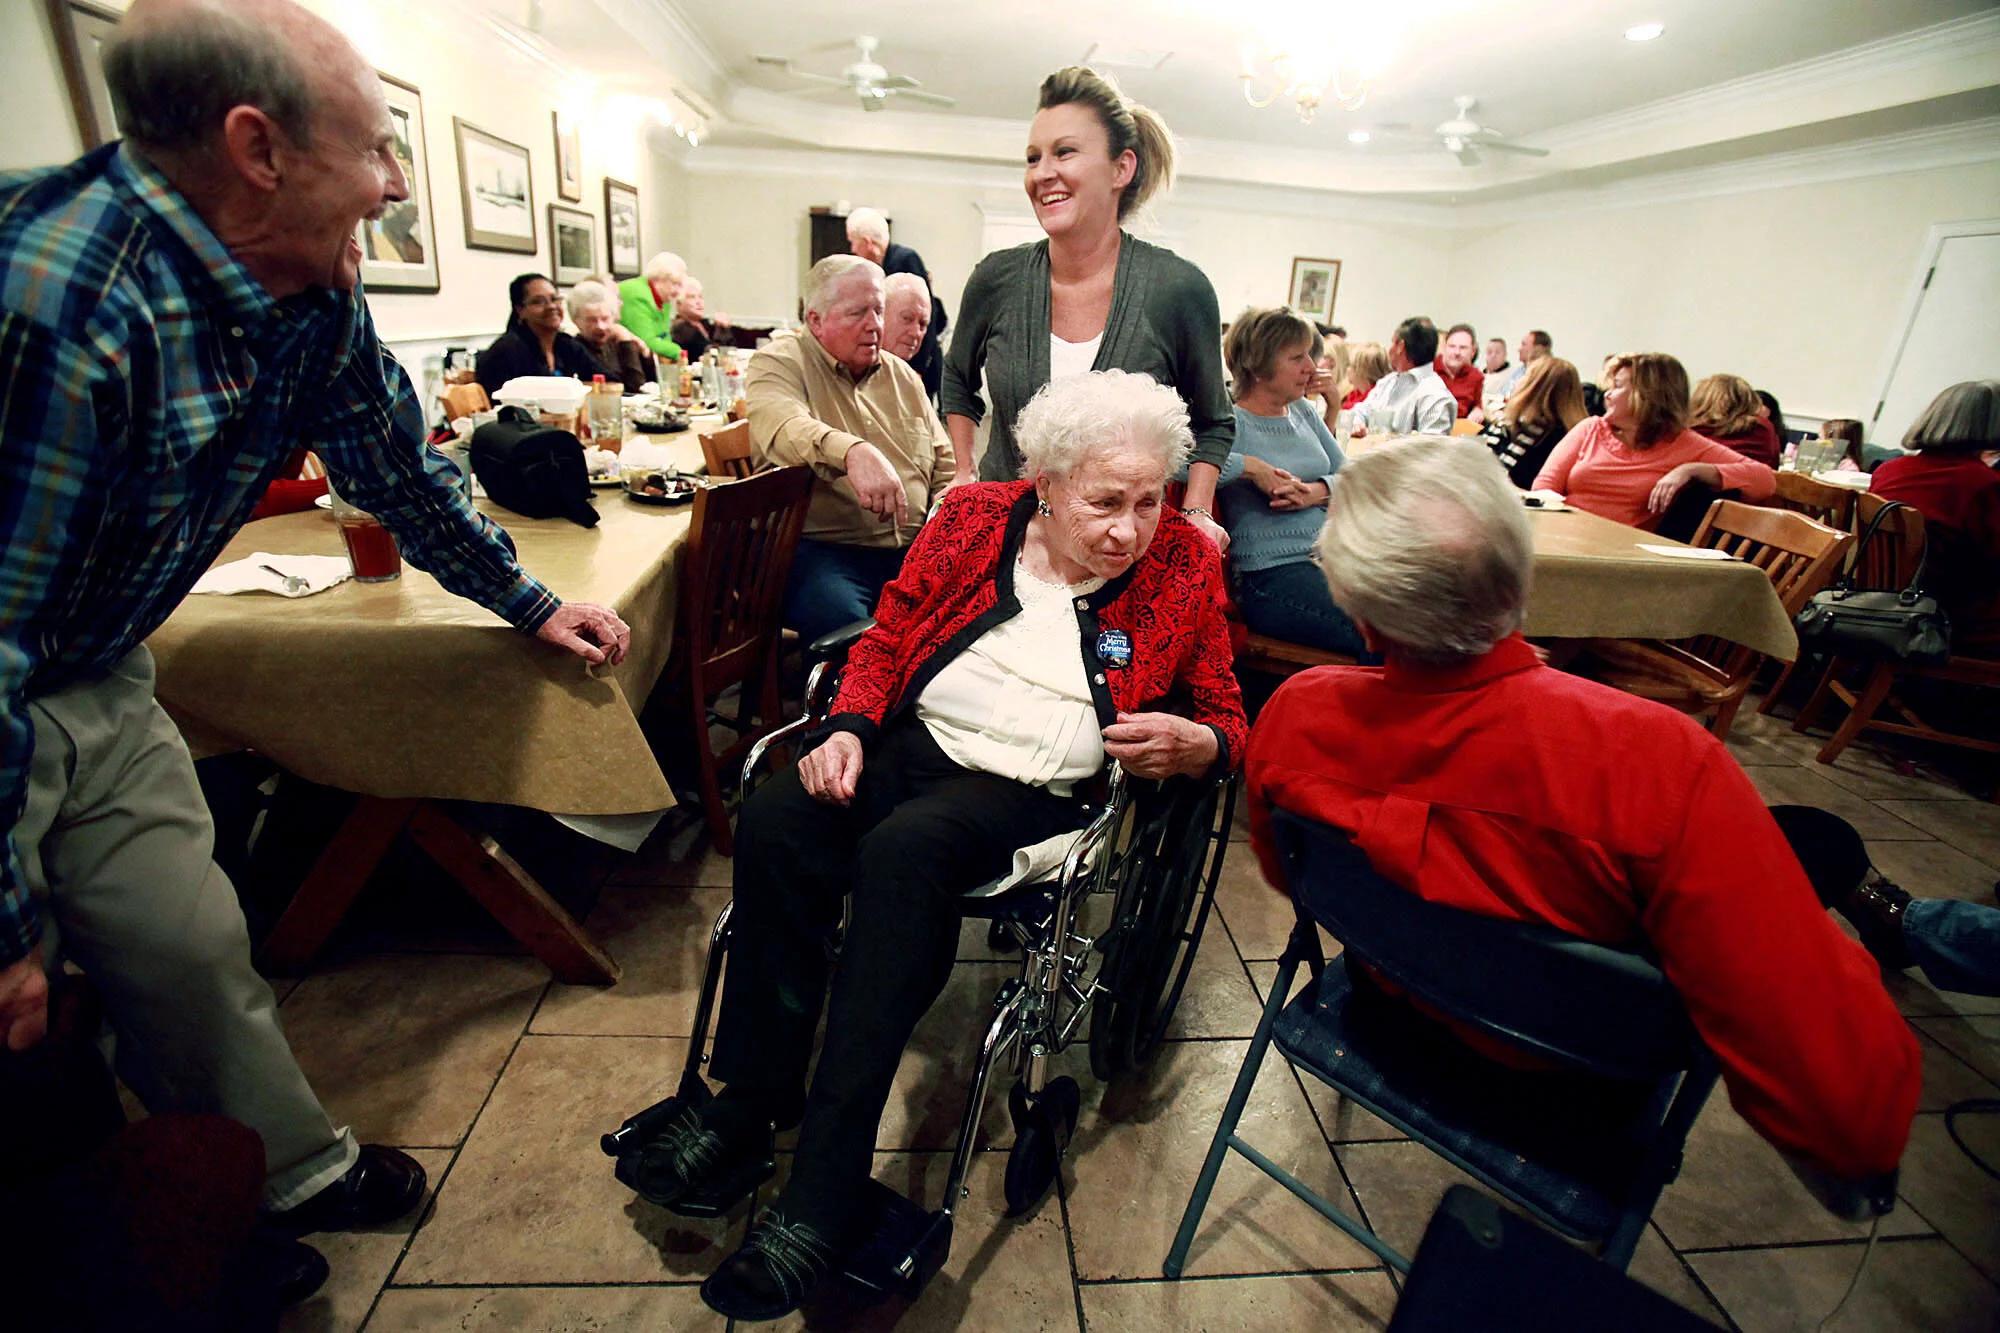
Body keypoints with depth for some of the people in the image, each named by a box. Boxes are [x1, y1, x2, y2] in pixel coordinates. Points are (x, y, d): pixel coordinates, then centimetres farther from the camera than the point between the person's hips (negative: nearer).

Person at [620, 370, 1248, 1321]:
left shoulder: (1186, 568, 2)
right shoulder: (975, 516, 6)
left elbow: (1230, 724, 7)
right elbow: (887, 635, 11)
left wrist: (1195, 745, -16)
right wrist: (848, 727, -6)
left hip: (1036, 787, -3)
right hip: (915, 741, 4)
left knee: (905, 848, -33)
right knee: (773, 818, -24)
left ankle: (824, 1188, -21)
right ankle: (753, 1095, -5)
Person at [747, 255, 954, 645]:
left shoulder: (903, 376, 21)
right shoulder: (780, 361, 3)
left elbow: (946, 463, 26)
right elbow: (780, 424, -21)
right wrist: (853, 451, -40)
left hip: (911, 551, 5)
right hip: (819, 547, -5)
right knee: (843, 620, -35)